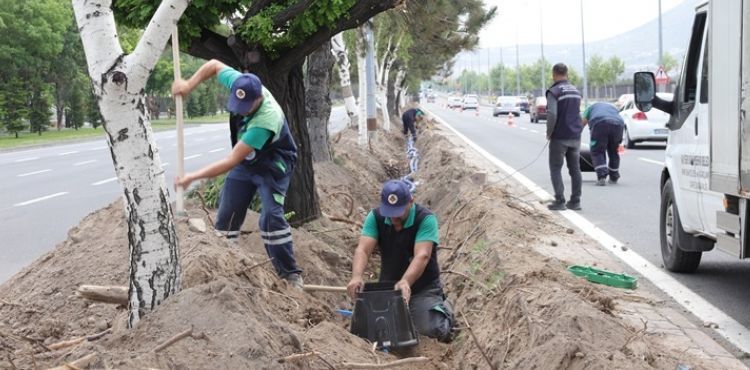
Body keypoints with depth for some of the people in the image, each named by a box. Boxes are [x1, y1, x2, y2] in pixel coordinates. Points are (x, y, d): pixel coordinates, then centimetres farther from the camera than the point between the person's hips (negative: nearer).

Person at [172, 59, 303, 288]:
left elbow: (231, 161, -38)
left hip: (272, 167, -7)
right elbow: (214, 65, -2)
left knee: (271, 216, -19)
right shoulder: (241, 85, -23)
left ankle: (290, 275, -11)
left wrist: (193, 177, -35)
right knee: (226, 215, 3)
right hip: (246, 162, 7)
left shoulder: (266, 119, -40)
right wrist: (189, 85, -17)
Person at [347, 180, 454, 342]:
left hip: (423, 287, -4)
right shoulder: (375, 217, -11)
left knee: (431, 329, -20)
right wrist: (357, 277, -43)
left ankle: (443, 308, 17)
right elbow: (363, 249, -22)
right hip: (388, 285, 4)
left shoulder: (426, 219, -22)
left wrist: (406, 282, -51)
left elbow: (422, 256, -34)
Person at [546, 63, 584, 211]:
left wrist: (549, 133, -10)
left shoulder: (554, 91, -12)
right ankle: (575, 201, 11)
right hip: (575, 136, 6)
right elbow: (577, 114, 15)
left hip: (560, 137, -6)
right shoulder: (576, 91, 12)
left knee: (556, 168, 1)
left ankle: (560, 201, -4)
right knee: (575, 168, 9)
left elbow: (552, 114, -21)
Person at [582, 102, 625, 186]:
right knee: (613, 152, 21)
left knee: (597, 152, 5)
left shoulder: (591, 108, 34)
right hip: (617, 124, 3)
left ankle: (602, 176, -13)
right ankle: (614, 178, 29)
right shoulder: (613, 108, 41)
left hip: (600, 124, -3)